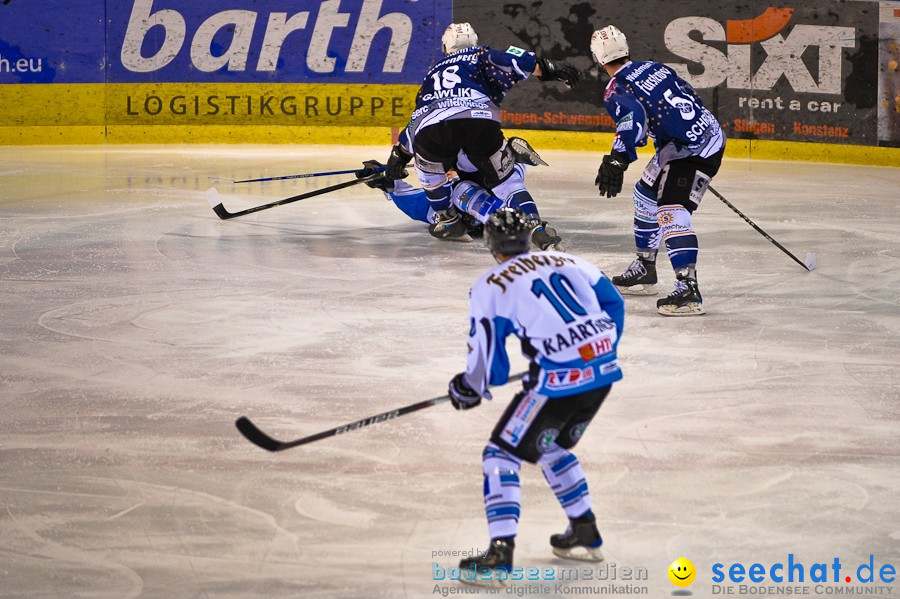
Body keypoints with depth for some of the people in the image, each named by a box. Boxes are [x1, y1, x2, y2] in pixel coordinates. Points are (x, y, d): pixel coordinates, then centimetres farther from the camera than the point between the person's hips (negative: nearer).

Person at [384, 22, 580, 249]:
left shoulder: (434, 70, 41)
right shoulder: (481, 55, 30)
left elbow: (417, 120, 48)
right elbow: (517, 61, 7)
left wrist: (400, 154, 58)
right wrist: (549, 69, 8)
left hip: (431, 128, 2)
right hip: (479, 119, -2)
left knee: (429, 169, 35)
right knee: (504, 177, 11)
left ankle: (447, 220, 39)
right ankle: (535, 227, -5)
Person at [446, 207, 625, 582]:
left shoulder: (490, 287, 1)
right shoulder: (569, 261, 18)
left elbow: (490, 367, 1)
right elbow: (613, 304, 20)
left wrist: (467, 389, 21)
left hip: (558, 381, -7)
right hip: (603, 373, 7)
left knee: (502, 454, 4)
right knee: (553, 447, 30)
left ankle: (500, 551, -10)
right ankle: (585, 533, 33)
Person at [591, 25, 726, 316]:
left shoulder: (617, 90, -10)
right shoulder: (654, 67, 14)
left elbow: (633, 119, -30)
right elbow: (687, 93, 25)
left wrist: (618, 159, -38)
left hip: (690, 149, -10)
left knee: (671, 210, -20)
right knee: (646, 194, 24)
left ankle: (688, 289, -35)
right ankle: (645, 270, 35)